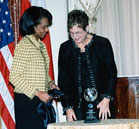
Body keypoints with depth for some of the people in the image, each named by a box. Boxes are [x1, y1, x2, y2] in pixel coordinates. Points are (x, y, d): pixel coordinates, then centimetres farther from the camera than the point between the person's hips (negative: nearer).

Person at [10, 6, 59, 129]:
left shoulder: (41, 45, 14)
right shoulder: (24, 45, -13)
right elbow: (14, 77, -17)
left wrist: (50, 83, 4)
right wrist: (37, 93, -19)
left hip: (43, 100, 8)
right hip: (27, 101, -8)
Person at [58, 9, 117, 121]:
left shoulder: (103, 44, 1)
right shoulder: (65, 48, 6)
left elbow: (112, 74, 1)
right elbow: (62, 80, 7)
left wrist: (106, 99, -9)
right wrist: (67, 108, 0)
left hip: (102, 104, -1)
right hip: (78, 107, 1)